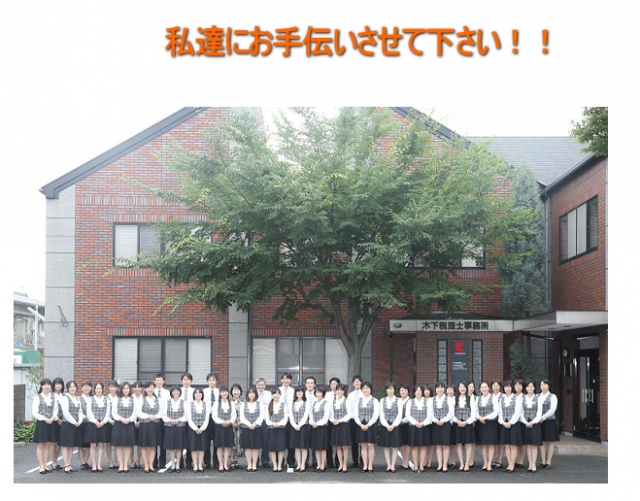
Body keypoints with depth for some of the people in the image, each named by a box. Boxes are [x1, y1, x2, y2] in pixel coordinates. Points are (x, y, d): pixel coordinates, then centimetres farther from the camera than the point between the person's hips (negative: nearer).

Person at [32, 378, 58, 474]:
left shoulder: (53, 397, 7)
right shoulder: (37, 397, -4)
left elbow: (56, 409, 10)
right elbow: (34, 412, -7)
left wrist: (53, 418, -9)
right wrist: (45, 419, -14)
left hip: (51, 423, 4)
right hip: (41, 423, -4)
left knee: (48, 445, 7)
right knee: (41, 445, 1)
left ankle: (45, 465, 14)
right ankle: (41, 466, 4)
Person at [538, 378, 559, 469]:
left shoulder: (552, 397, -1)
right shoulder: (538, 397, 12)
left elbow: (552, 410, -10)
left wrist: (543, 417, -18)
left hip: (549, 421, -4)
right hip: (540, 421, 4)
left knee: (550, 442, 0)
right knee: (542, 442, 4)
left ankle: (548, 462, 4)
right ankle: (543, 462, 7)